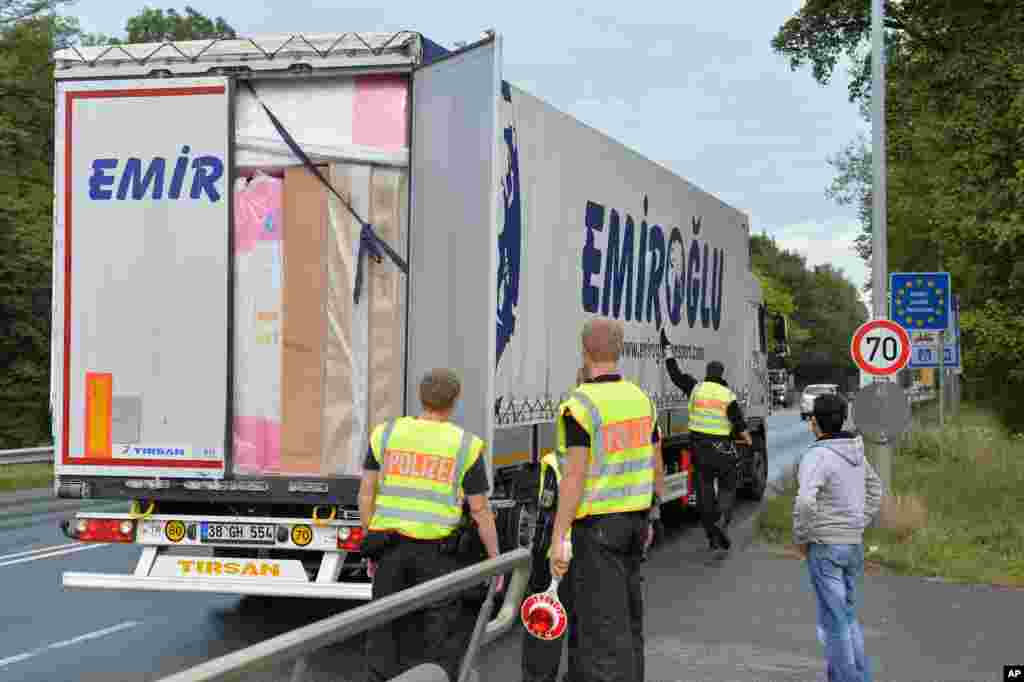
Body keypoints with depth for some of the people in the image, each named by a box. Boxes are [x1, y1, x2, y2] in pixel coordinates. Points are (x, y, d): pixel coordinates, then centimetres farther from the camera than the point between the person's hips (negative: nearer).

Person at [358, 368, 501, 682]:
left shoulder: (386, 433, 3)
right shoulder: (465, 445, -3)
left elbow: (366, 493, 3)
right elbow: (480, 510, -2)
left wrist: (370, 544, 12)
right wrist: (495, 558, 6)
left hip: (389, 545, 2)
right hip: (435, 550, -2)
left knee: (385, 630, 10)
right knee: (440, 633, 6)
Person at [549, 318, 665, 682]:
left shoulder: (581, 405, -16)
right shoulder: (641, 399, 7)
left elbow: (575, 477, -21)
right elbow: (656, 469, 12)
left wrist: (558, 538, -19)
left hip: (596, 524, -7)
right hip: (633, 518, 7)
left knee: (602, 625, -5)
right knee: (628, 617, 17)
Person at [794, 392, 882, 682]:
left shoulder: (816, 457, -20)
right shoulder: (854, 451, 7)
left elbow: (805, 502, -33)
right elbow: (874, 491, 20)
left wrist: (800, 538, -16)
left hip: (825, 547, -8)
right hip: (852, 546, 8)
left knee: (832, 622, 0)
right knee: (847, 617, 19)